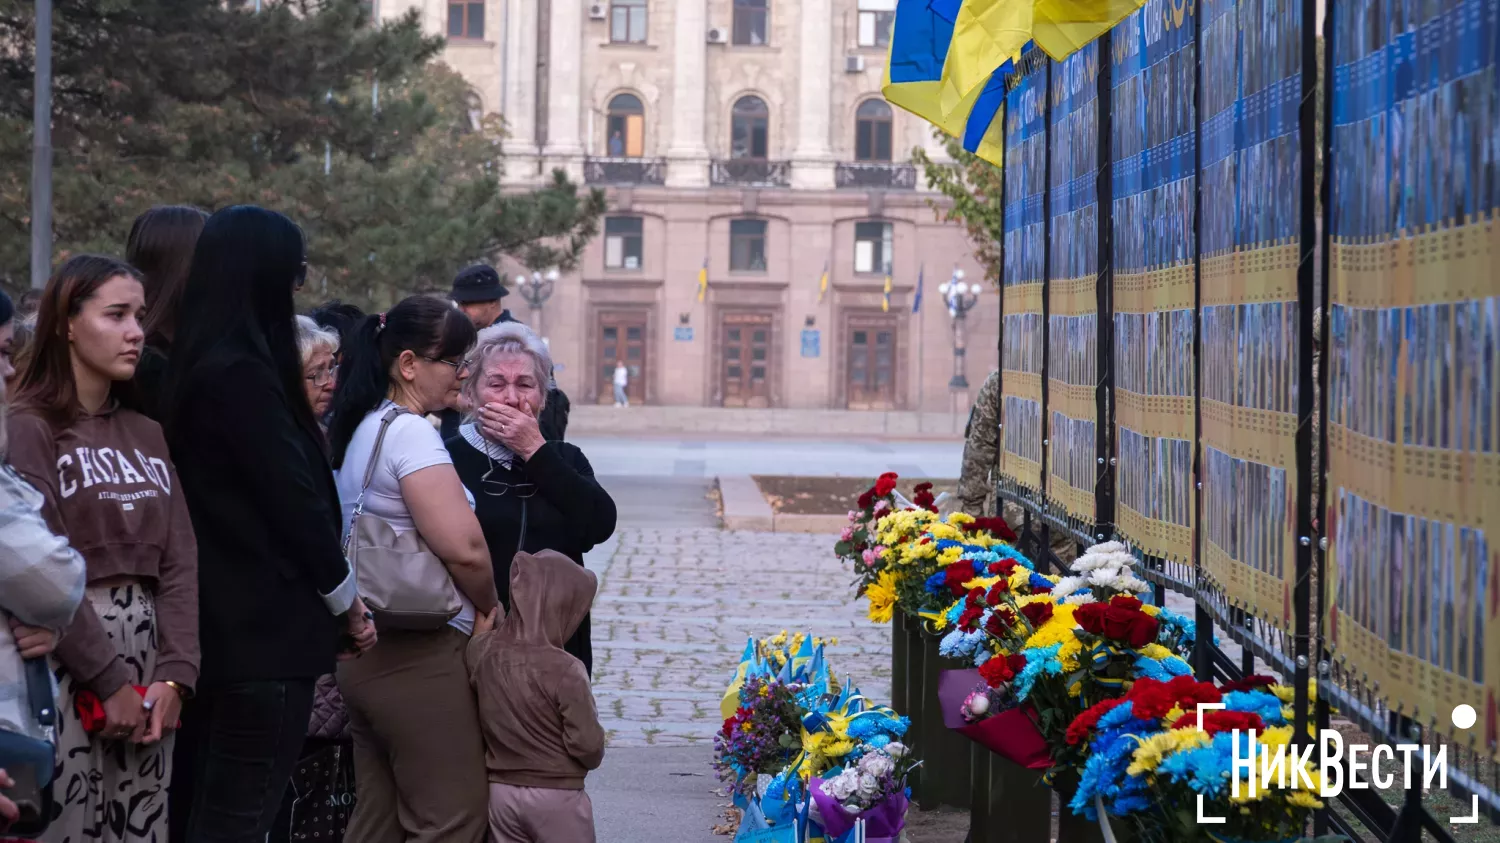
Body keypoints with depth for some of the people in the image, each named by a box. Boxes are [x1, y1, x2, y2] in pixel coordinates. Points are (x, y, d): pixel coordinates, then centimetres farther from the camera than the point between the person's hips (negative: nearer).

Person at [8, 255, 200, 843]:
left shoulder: (148, 435, 15)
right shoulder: (27, 429, -4)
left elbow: (179, 562, 7)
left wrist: (174, 675, -6)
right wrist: (110, 682, -15)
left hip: (148, 650, 6)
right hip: (67, 662, -6)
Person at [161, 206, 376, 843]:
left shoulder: (198, 365, 12)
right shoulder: (242, 373, -16)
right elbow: (295, 500, -16)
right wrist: (348, 603, -2)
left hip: (214, 624, 10)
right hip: (265, 629, -10)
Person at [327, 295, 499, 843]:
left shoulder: (364, 429, 15)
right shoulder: (411, 432, -14)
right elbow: (462, 547, -23)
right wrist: (489, 606, -5)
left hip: (370, 650, 10)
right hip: (419, 654, -10)